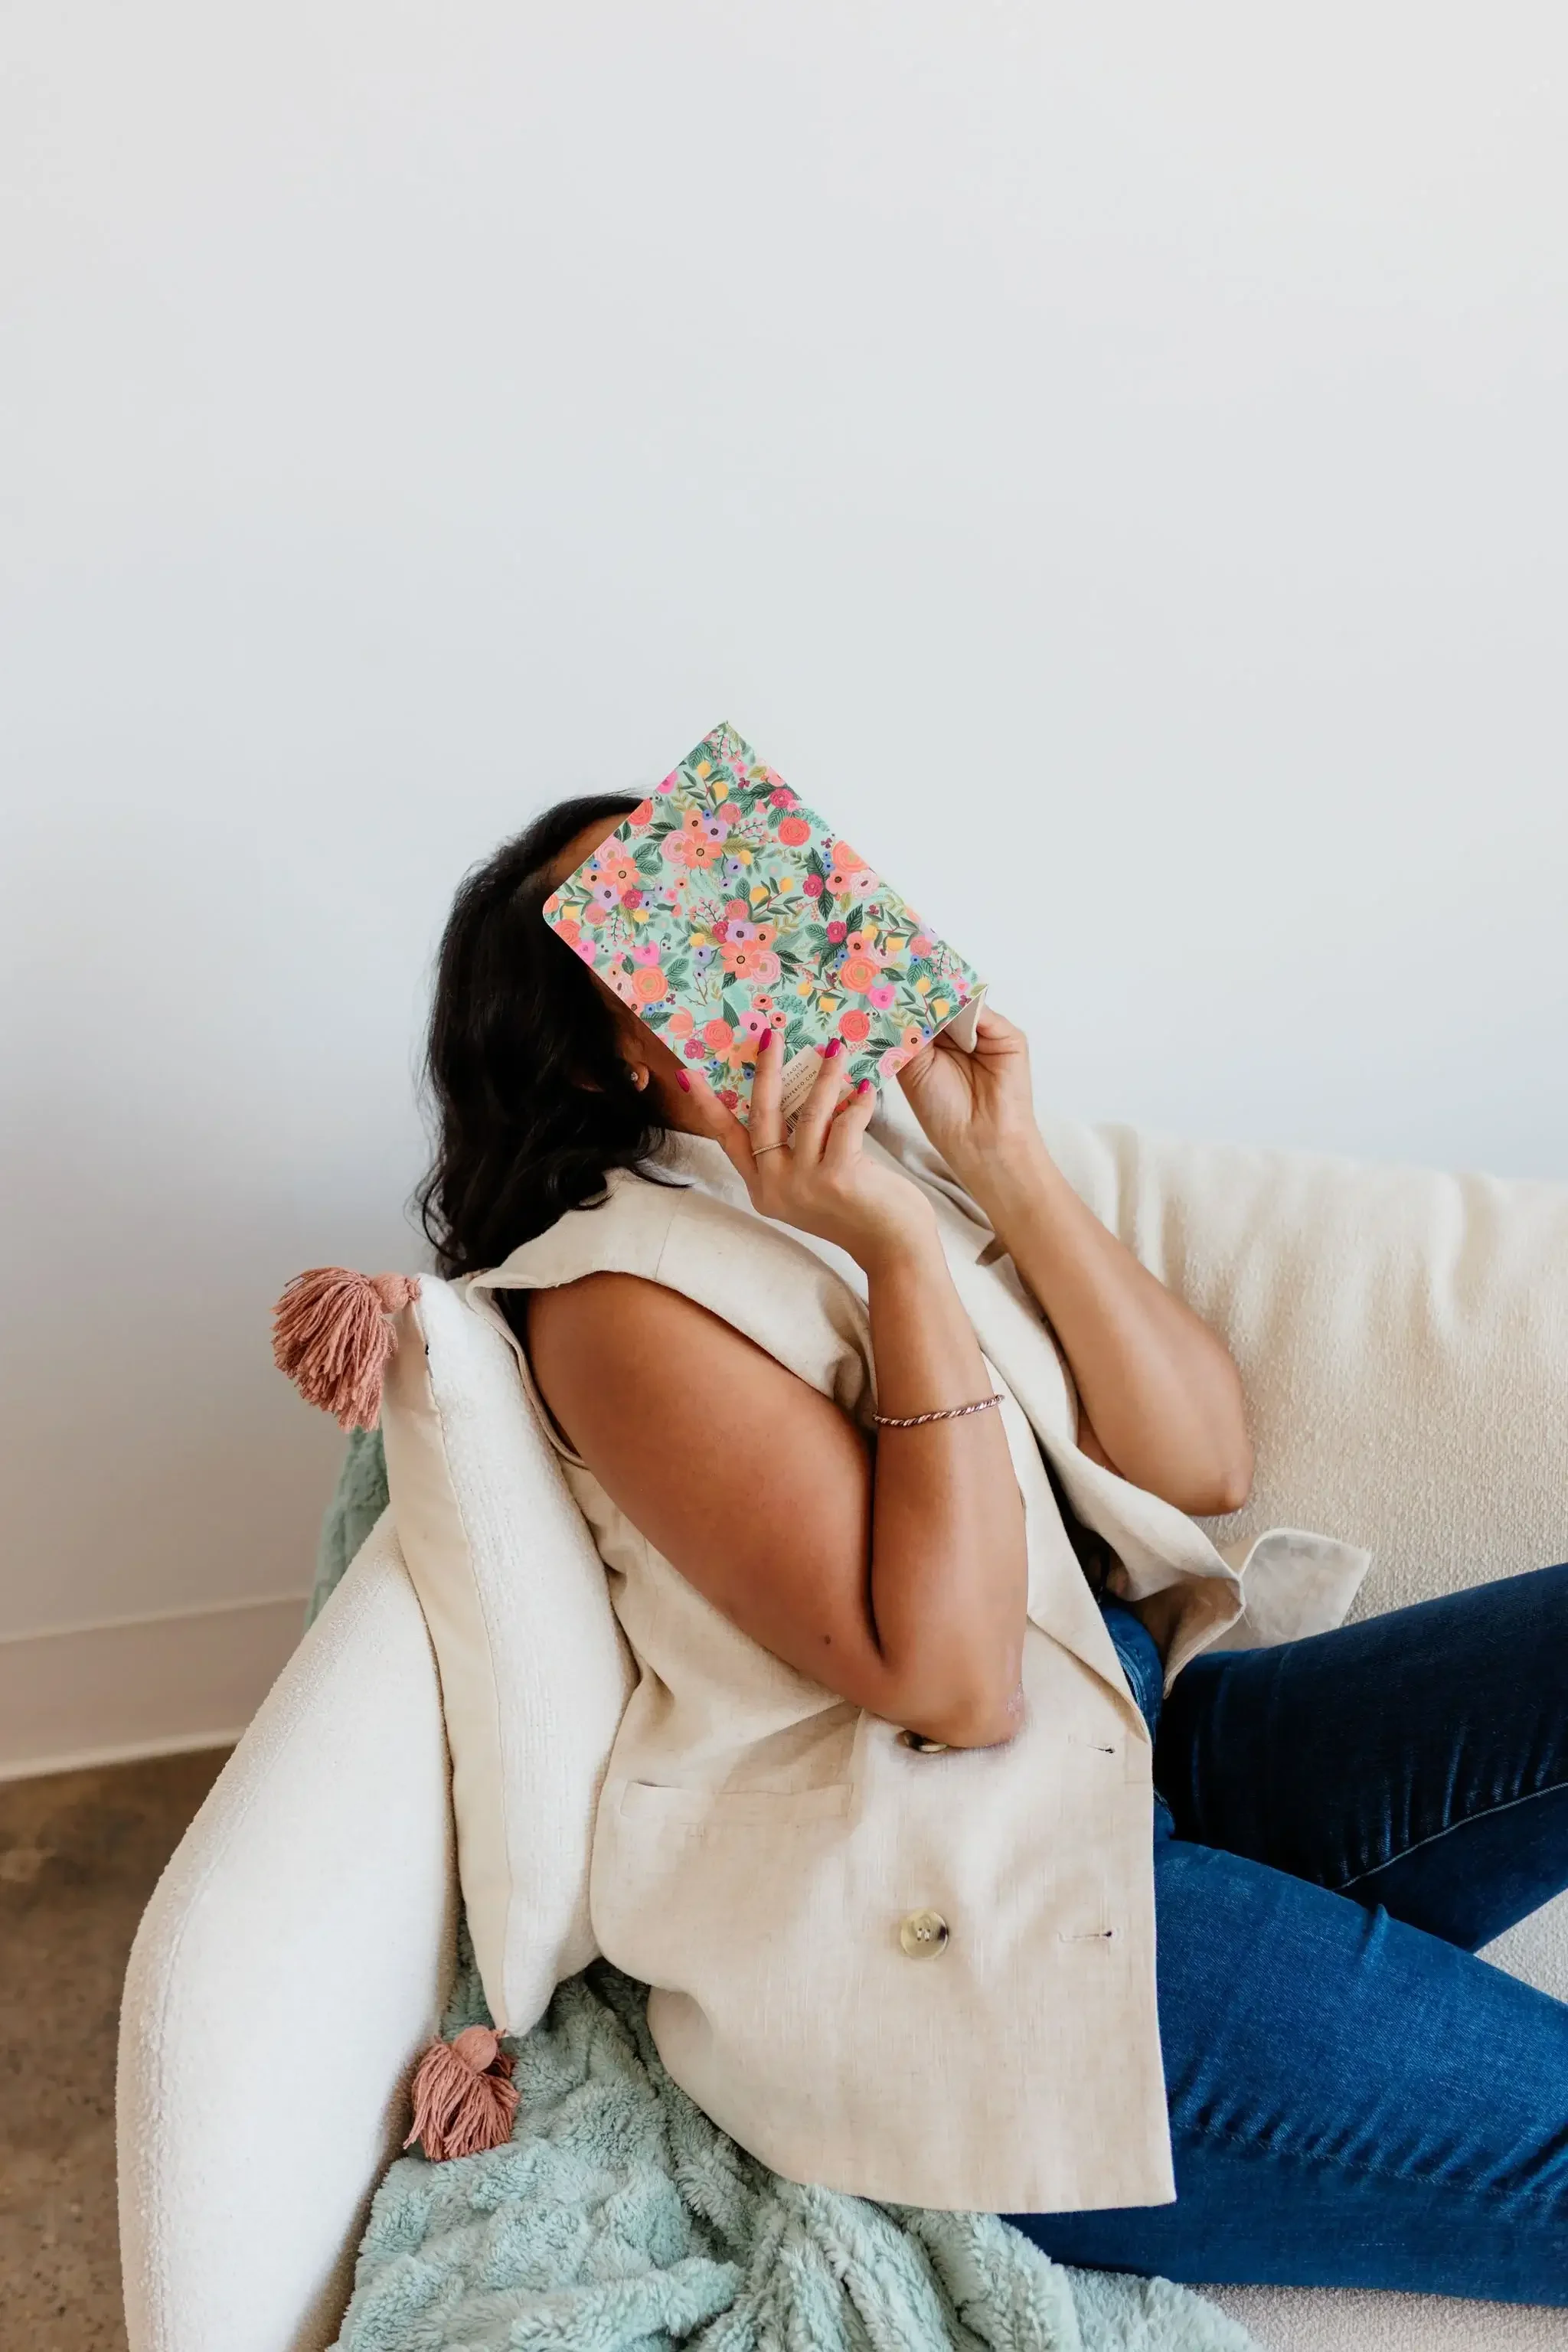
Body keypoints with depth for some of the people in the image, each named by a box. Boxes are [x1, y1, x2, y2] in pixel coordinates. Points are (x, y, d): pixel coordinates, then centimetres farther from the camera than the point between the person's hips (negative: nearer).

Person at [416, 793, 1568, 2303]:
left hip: (1163, 1742, 7)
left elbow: (1207, 1466, 2)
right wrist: (899, 1252, -20)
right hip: (936, 1916, -7)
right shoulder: (619, 1287, -11)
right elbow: (948, 1682, -18)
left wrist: (1008, 1168, -7)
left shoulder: (909, 1148, 10)